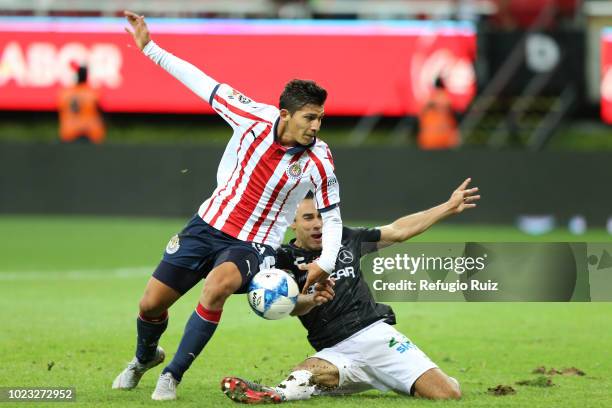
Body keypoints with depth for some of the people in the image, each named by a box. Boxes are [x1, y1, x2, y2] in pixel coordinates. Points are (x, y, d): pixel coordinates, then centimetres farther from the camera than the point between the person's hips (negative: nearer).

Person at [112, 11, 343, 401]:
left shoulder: (318, 161, -16)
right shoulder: (254, 117, -13)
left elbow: (331, 216, -4)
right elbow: (203, 83, -4)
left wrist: (325, 263, -19)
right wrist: (149, 46, -6)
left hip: (251, 246, -3)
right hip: (208, 225, 3)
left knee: (218, 284, -36)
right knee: (151, 304, 5)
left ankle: (172, 375, -19)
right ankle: (146, 356, 44)